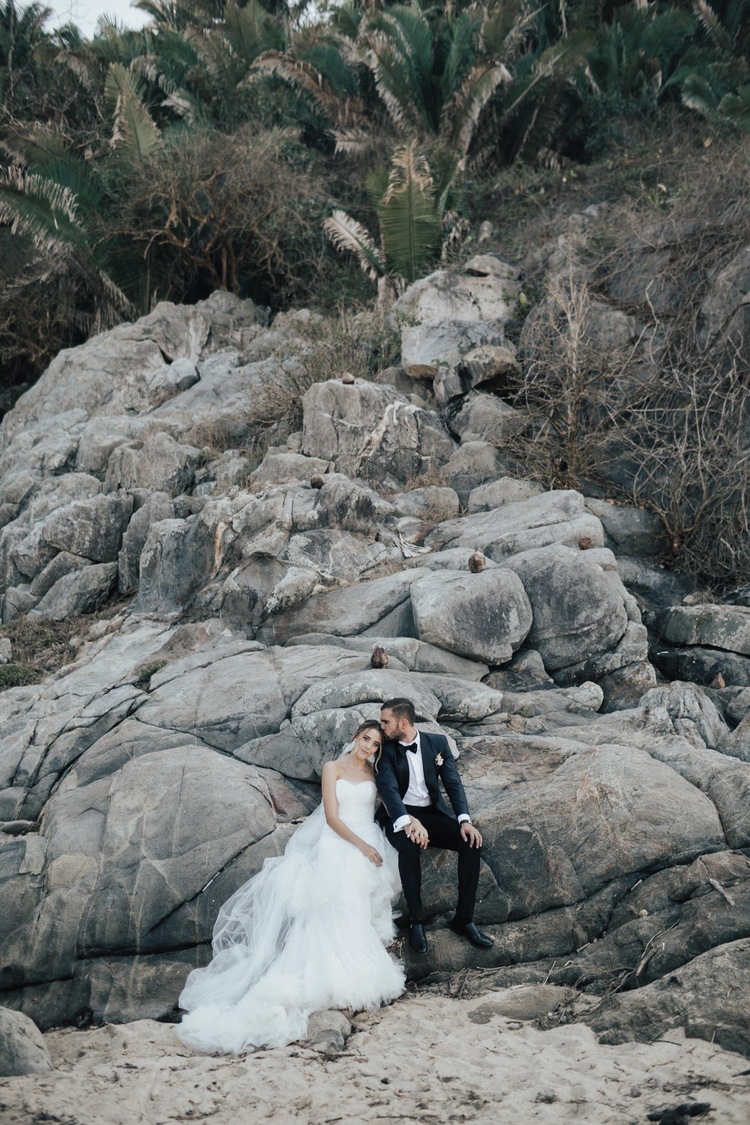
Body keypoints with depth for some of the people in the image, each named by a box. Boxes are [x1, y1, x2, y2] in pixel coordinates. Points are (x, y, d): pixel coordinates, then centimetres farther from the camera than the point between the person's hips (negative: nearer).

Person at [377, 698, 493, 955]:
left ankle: (464, 919, -13)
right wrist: (408, 823, -35)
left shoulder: (437, 743, 2)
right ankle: (416, 921, -25)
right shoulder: (386, 750, -4)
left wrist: (465, 820, -20)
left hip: (432, 813, 3)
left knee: (472, 843, -23)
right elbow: (388, 789, -18)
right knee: (410, 846, -37)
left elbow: (453, 782, -3)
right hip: (400, 816, -3)